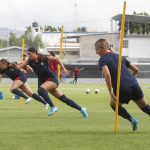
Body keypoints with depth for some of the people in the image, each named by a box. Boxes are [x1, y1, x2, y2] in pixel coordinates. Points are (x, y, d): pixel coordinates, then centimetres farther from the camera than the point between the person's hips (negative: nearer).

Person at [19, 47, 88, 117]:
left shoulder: (43, 58, -13)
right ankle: (81, 109, 16)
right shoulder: (30, 61, -2)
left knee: (40, 90, -31)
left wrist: (63, 68, -4)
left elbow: (56, 59, -2)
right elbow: (22, 65, -19)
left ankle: (52, 107, -23)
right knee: (63, 98, 6)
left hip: (52, 79, -6)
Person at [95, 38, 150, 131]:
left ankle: (132, 120, 7)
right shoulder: (119, 56, 19)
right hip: (134, 86, 5)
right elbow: (136, 69, 20)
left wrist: (111, 93, -18)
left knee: (114, 104, 24)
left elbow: (107, 74, -19)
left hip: (122, 90, -5)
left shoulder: (102, 60, 1)